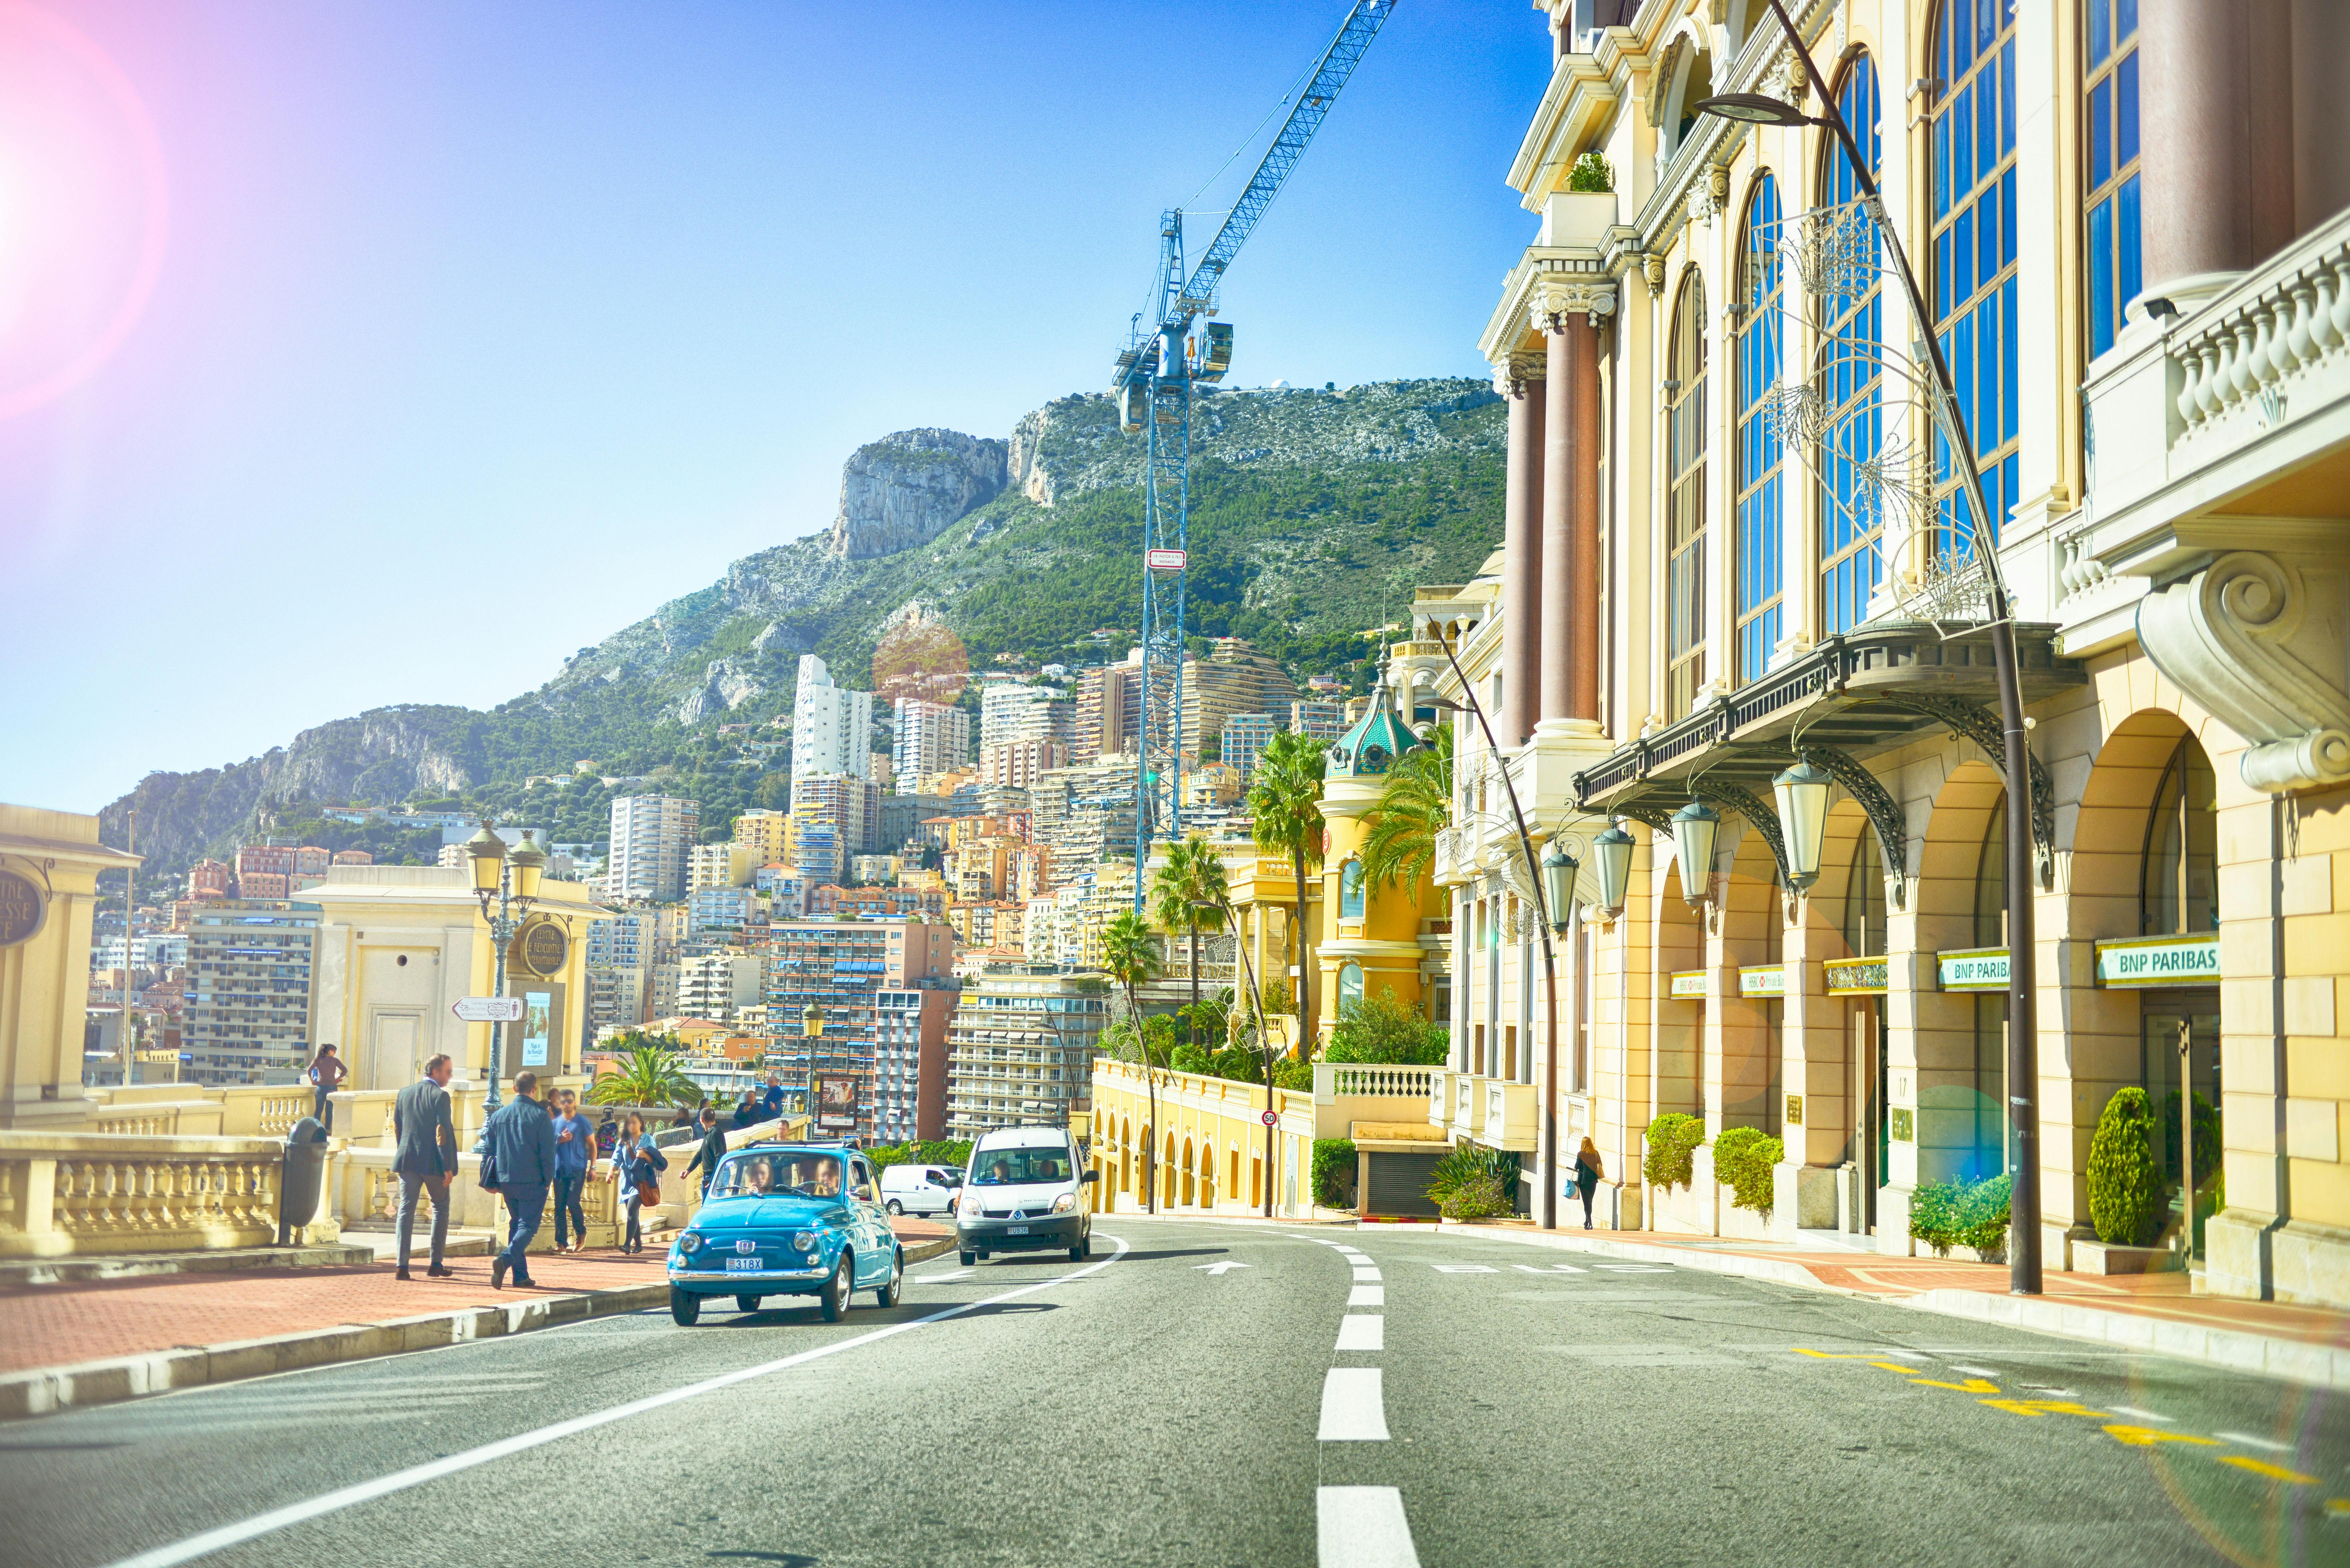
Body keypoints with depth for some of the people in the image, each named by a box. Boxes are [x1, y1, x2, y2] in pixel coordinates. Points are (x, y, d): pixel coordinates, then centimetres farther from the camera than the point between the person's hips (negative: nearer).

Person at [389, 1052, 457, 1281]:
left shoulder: (404, 1094, 8)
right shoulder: (440, 1096, -11)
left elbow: (397, 1129, 12)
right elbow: (443, 1134, -14)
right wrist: (448, 1167, -12)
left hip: (407, 1161, 4)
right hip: (433, 1163, -4)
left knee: (406, 1210, 4)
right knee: (441, 1210, 12)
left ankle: (402, 1266, -4)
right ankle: (436, 1264, 13)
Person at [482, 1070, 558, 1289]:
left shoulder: (499, 1115, 6)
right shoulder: (540, 1116, -8)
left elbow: (487, 1150, 9)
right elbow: (548, 1153, -10)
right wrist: (548, 1181, 0)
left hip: (507, 1181, 5)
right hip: (532, 1182, -5)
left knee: (516, 1225, 16)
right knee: (528, 1226, -3)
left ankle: (521, 1275, 14)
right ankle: (505, 1259, -28)